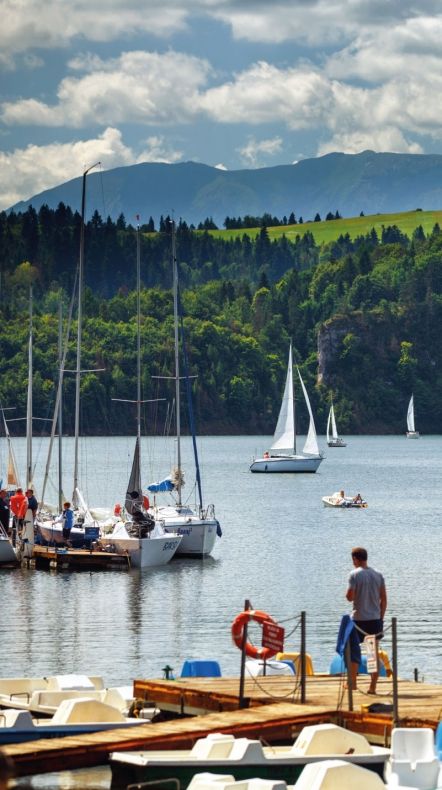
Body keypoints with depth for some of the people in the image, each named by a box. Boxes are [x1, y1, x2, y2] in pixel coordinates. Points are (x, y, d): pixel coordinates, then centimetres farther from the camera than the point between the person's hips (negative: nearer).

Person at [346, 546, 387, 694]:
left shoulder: (354, 575, -9)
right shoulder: (378, 575, 4)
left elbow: (350, 597, -14)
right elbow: (384, 599, 5)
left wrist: (347, 593, 9)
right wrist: (381, 618, 13)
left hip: (359, 619, -4)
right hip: (375, 619, 4)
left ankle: (353, 682, 17)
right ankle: (373, 686, 4)